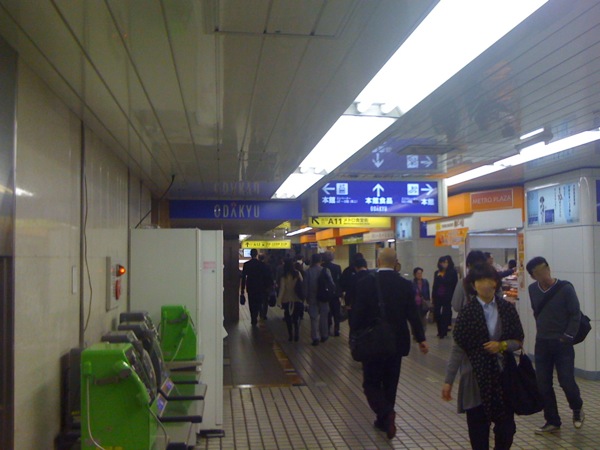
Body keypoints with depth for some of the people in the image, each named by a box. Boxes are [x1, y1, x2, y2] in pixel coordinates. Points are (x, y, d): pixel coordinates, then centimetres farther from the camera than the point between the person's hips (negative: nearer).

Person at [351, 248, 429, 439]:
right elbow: (413, 314, -4)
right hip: (396, 342, 3)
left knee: (371, 383, 6)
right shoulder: (405, 284, -4)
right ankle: (384, 420, 25)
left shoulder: (365, 283, -11)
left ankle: (385, 414, -17)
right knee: (390, 384, 16)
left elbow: (357, 313, -11)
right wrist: (421, 339, 6)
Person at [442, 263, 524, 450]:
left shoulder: (506, 308, 0)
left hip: (503, 375, 2)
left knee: (507, 427, 7)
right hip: (476, 377, -2)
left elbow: (519, 341, 6)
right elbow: (458, 348, -7)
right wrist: (448, 381, -9)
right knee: (478, 430, 5)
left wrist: (502, 345, -15)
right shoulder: (467, 311, -7)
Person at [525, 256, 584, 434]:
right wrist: (541, 330, 8)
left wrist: (567, 336, -12)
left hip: (562, 343, -4)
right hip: (541, 343, 4)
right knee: (543, 385, 4)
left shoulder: (565, 288, -13)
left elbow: (575, 314, -9)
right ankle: (552, 421, 18)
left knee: (566, 381, -3)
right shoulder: (533, 289, -1)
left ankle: (577, 408, 29)